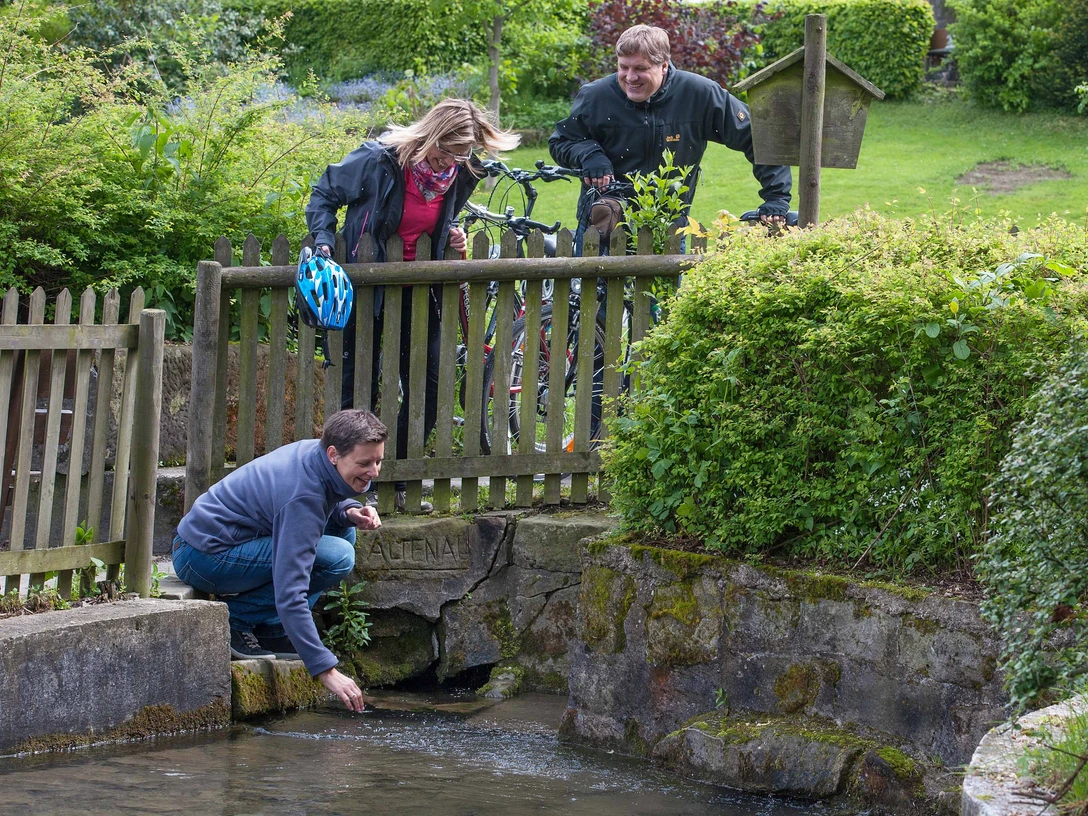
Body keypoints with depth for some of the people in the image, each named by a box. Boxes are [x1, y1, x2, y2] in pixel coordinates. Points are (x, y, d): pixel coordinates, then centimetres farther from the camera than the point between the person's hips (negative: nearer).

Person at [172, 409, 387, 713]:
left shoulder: (313, 451, -2)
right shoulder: (302, 495, -27)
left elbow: (329, 500, 22)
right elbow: (290, 594, -32)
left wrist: (350, 512, -4)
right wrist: (326, 670, -34)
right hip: (206, 557, -10)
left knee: (343, 530, 7)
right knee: (337, 557, -22)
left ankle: (270, 631, 6)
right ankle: (238, 619, -10)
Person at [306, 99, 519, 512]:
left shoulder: (459, 174, -4)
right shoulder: (378, 161, -18)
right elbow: (324, 196, -4)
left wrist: (451, 235, -5)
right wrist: (323, 240, -18)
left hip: (416, 290, 5)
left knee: (429, 384, 2)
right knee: (357, 385, -1)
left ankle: (395, 482, 15)